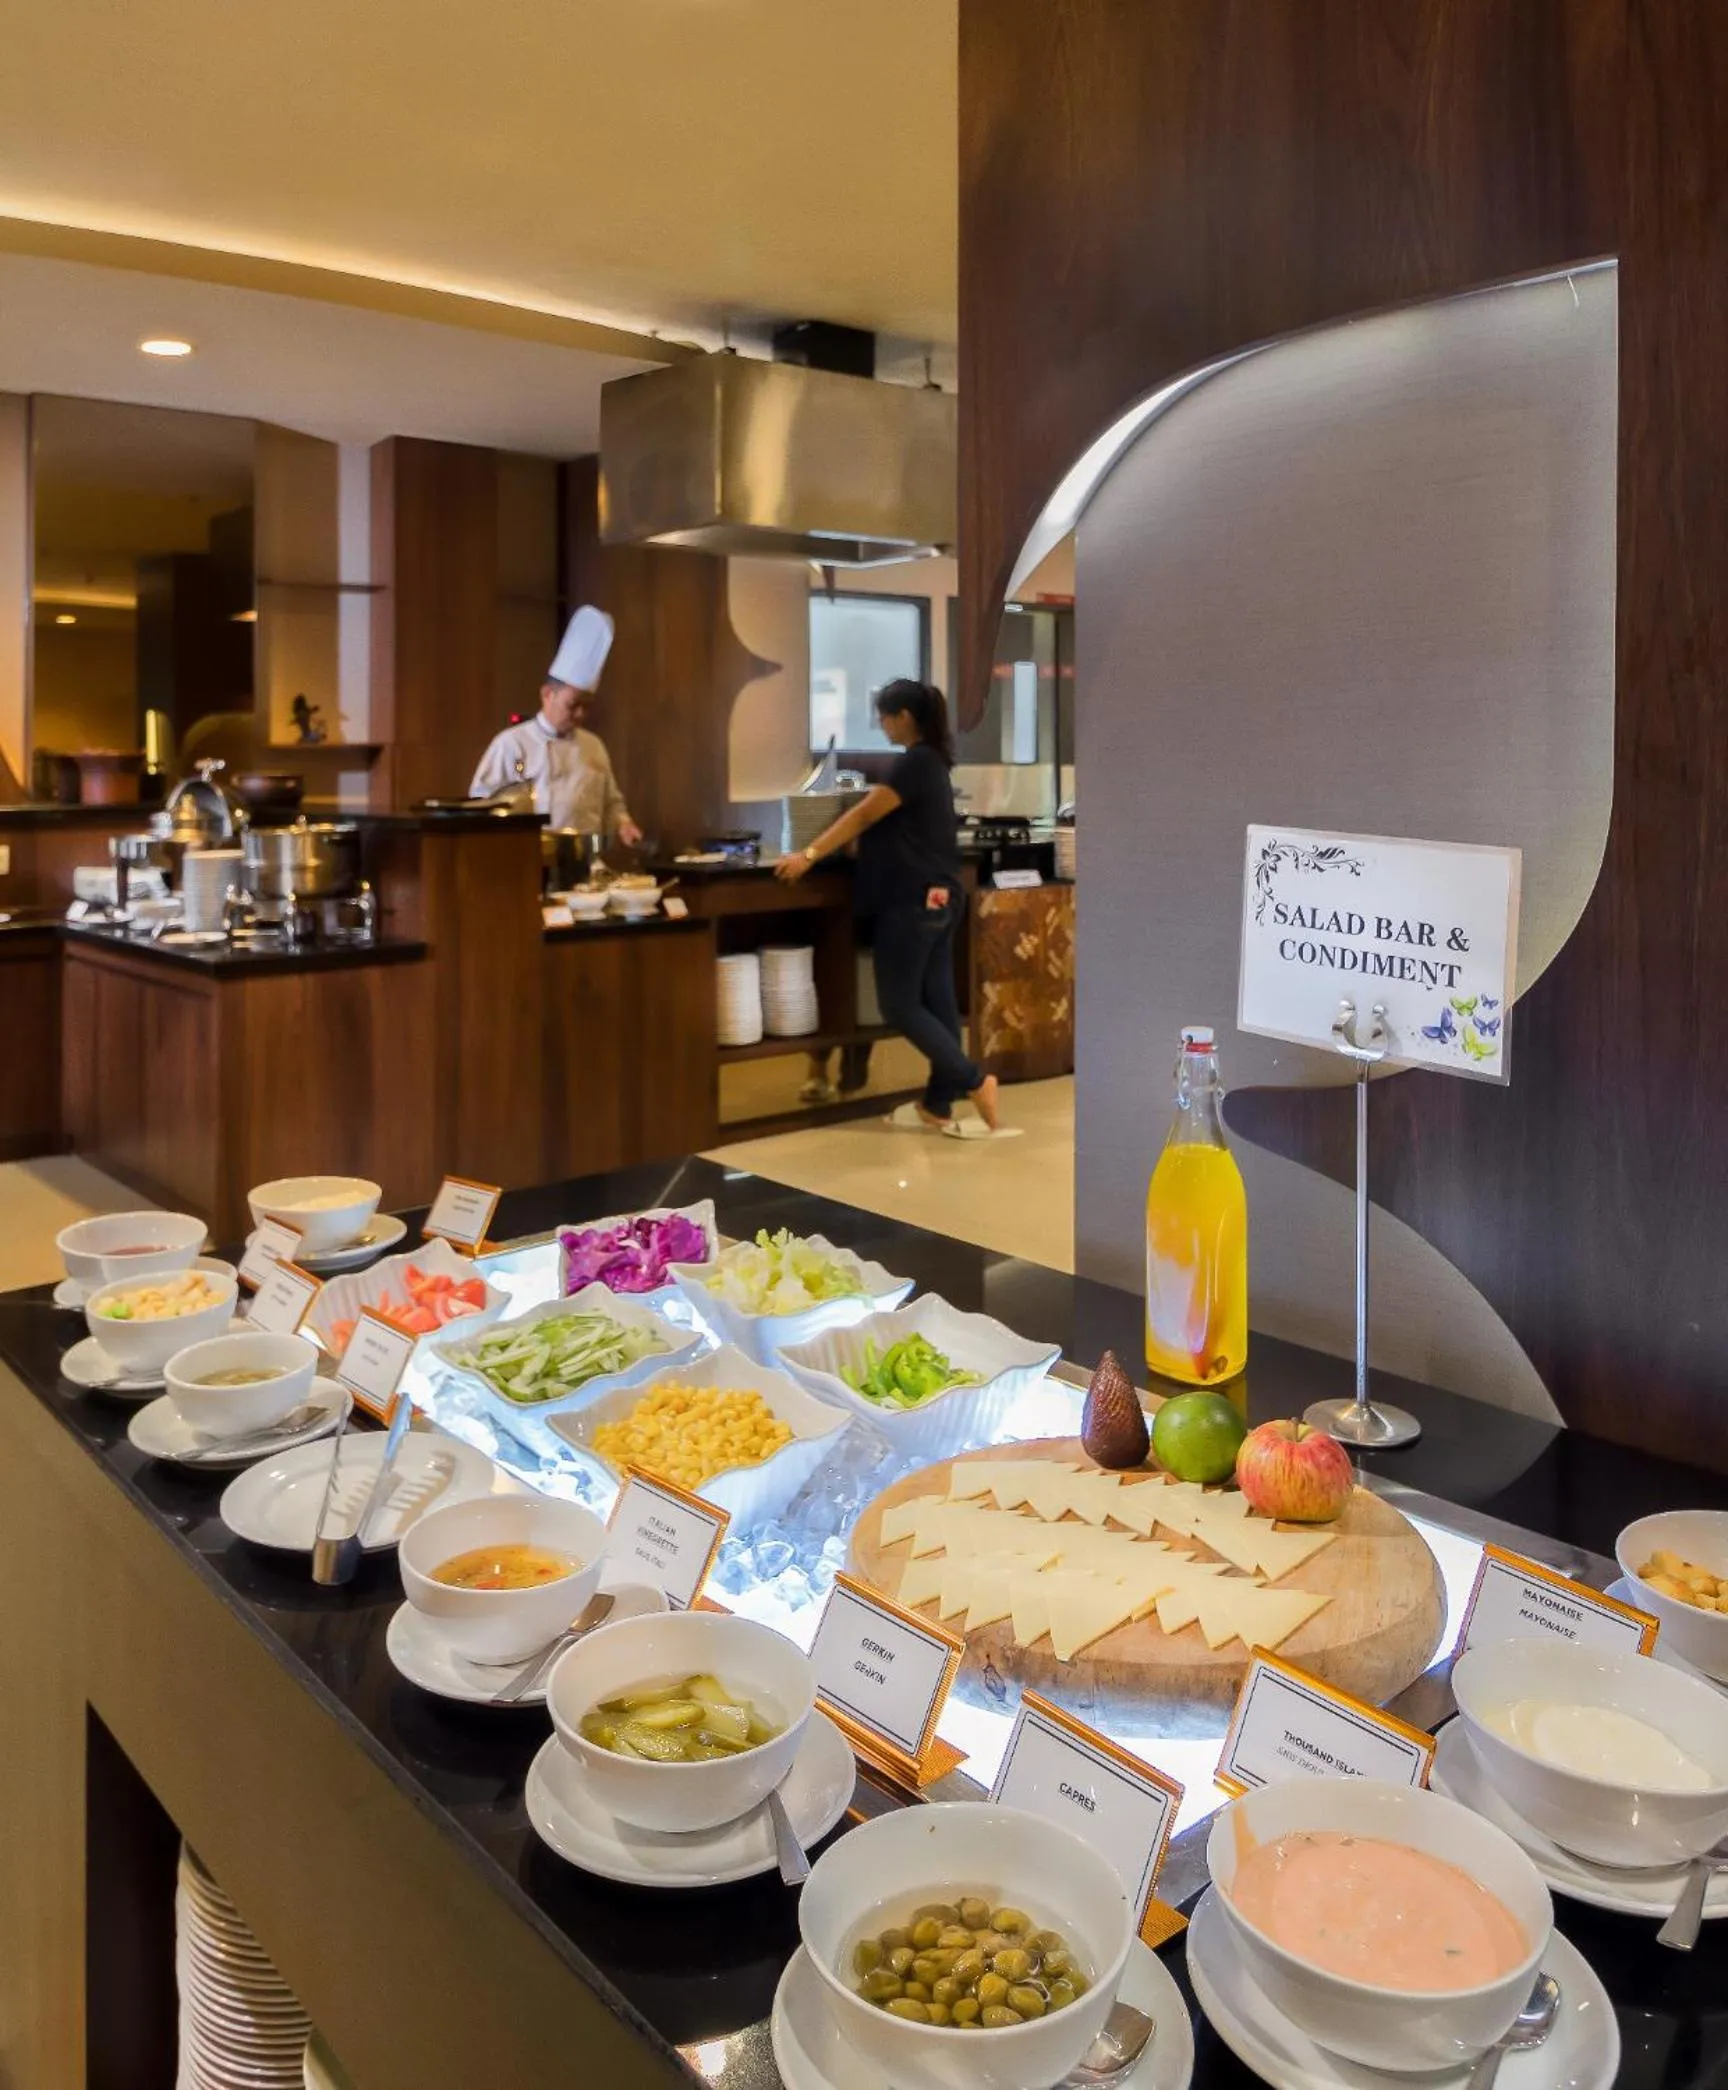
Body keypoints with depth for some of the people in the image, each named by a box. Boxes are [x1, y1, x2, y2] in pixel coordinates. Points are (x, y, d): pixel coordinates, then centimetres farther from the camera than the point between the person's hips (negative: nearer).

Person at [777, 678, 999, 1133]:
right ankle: (939, 1106, 13)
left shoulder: (913, 762, -15)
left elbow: (864, 816, -17)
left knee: (899, 1006, -2)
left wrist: (809, 855, -16)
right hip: (940, 898, 10)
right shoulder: (931, 761, 14)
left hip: (913, 901, -10)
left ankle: (974, 1081, -4)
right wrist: (824, 849, 17)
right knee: (937, 1000, 8)